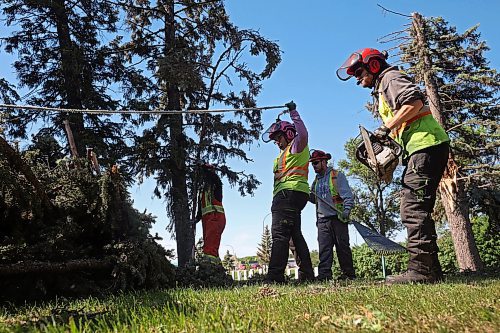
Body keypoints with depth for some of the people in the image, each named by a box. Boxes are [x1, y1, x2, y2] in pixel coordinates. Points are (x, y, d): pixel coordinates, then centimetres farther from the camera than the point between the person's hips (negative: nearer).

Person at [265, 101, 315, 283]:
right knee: (295, 234, 11)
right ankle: (307, 274, 14)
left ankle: (275, 276, -25)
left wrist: (293, 113, -14)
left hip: (289, 192, -11)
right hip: (285, 195, 11)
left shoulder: (296, 146, 1)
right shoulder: (284, 153, 34)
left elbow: (303, 135, -18)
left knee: (279, 234, -19)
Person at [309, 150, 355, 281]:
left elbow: (348, 195, -4)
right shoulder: (316, 181, 22)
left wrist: (347, 210, -18)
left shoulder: (337, 175, 3)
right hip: (322, 219, 5)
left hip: (337, 217, -5)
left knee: (342, 246, -3)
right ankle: (324, 274, -5)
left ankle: (348, 274, 4)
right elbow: (314, 199, 24)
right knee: (324, 248, -3)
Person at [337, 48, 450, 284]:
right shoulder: (381, 92, 28)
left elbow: (415, 101, -18)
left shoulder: (390, 77, 1)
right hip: (420, 150, 11)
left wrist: (386, 128, -15)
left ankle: (420, 270, -16)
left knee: (413, 209, -15)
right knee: (417, 210, 9)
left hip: (426, 144, -11)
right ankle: (431, 270, 12)